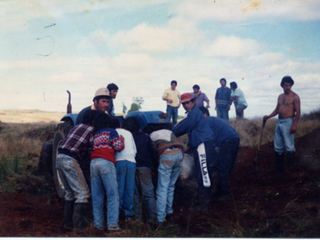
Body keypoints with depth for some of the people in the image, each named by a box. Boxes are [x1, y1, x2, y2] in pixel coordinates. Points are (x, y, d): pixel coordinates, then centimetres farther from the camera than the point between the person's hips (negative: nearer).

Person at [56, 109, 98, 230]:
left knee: (70, 192, 17)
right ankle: (78, 221, -13)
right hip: (71, 160, -8)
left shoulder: (77, 127, 22)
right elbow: (91, 152, -1)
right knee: (82, 193, -4)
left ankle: (68, 223, 18)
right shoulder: (92, 130, 0)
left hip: (59, 157, 8)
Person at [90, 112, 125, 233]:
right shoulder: (111, 131, 9)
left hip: (93, 163, 6)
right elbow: (118, 147, -1)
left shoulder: (95, 135, 26)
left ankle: (98, 224, 4)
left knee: (97, 197, 5)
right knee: (113, 194, -7)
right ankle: (112, 225, -13)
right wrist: (122, 140, 19)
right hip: (106, 163, -6)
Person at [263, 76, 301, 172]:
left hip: (288, 122, -7)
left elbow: (298, 112, -11)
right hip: (279, 122, 7)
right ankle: (279, 166, 19)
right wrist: (269, 116, 5)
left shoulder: (294, 96, -6)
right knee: (278, 147, 11)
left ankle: (291, 167, -2)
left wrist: (294, 125, -19)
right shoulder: (280, 96, 16)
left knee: (289, 146, -8)